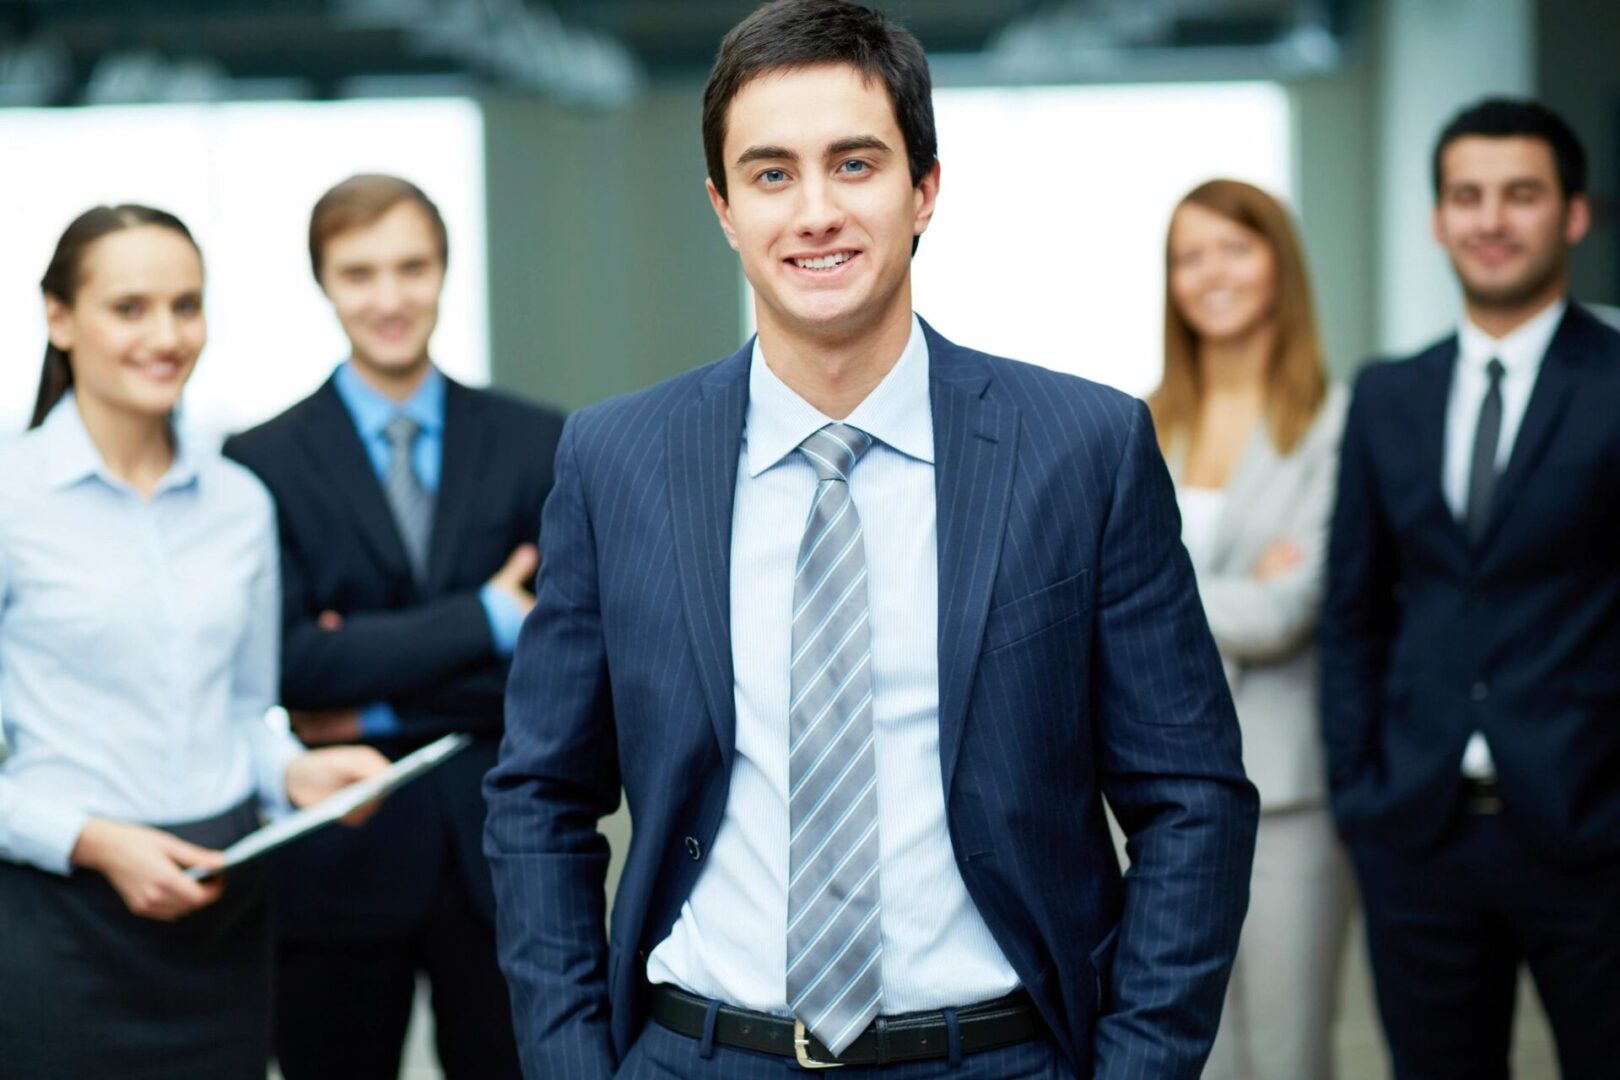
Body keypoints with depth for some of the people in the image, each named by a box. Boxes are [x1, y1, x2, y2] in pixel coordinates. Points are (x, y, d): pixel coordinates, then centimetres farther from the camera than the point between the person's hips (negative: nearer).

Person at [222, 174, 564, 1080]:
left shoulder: (539, 446, 5)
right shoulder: (265, 463, -1)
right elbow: (291, 665, -12)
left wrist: (380, 705, -10)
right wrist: (487, 620, -14)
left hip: (501, 859, 1)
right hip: (338, 863, -1)